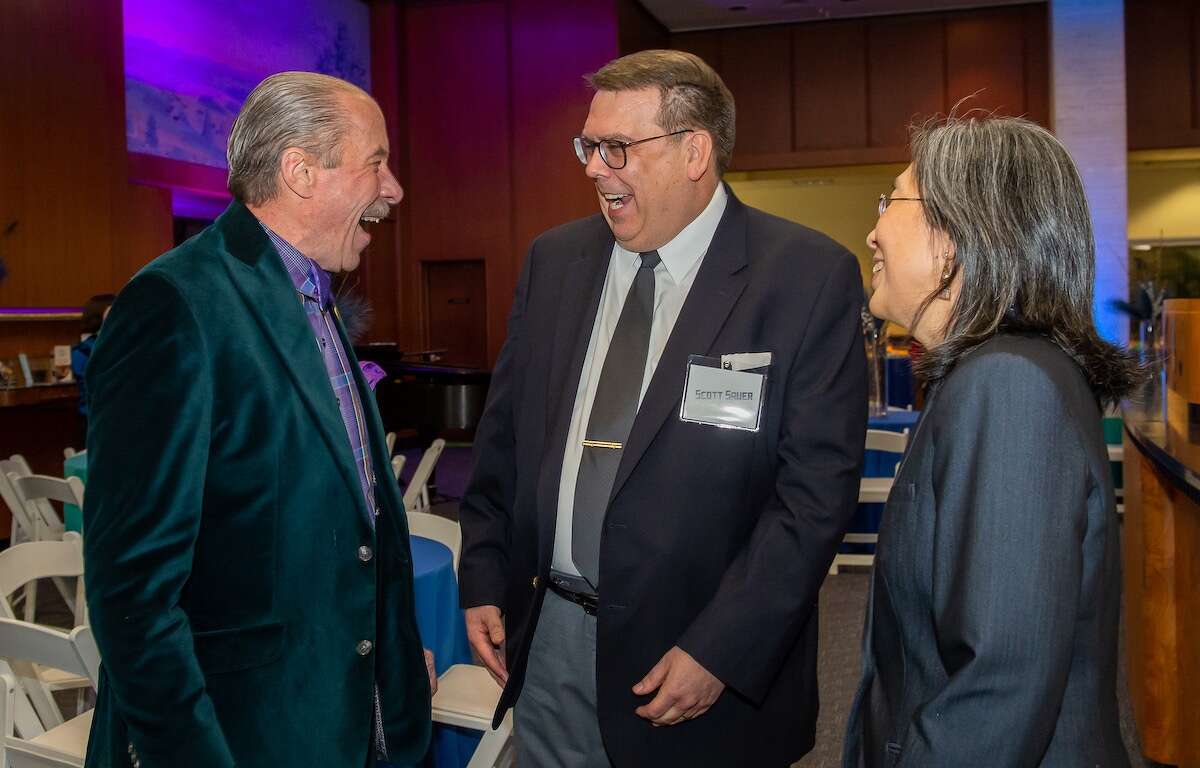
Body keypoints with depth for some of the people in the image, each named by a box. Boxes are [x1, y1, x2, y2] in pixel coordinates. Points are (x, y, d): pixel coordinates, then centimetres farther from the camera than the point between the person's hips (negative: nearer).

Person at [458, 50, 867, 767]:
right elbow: (504, 434, 9)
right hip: (546, 637, 4)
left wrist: (719, 652, -17)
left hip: (696, 653, -4)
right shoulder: (554, 259, 4)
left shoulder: (811, 276, -11)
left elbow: (819, 486, -14)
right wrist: (484, 579, 4)